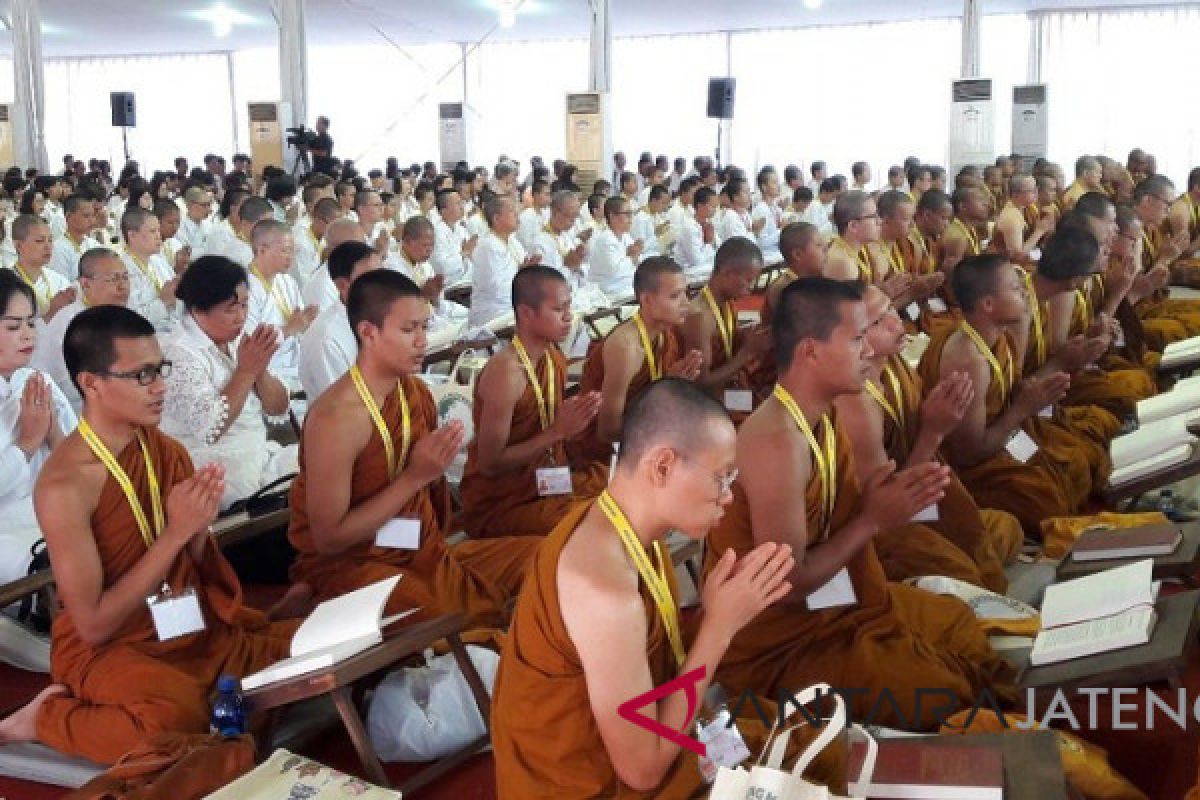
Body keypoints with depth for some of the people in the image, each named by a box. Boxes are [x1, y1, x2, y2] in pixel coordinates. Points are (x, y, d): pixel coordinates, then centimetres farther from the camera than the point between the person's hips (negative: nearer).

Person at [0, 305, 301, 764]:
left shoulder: (169, 451, 1)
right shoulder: (65, 484, -19)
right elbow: (93, 625, -17)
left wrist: (199, 527, -12)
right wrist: (175, 533, -21)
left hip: (191, 628, 7)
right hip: (106, 649, -7)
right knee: (182, 720, -35)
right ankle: (46, 718, -4)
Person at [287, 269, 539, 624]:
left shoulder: (416, 393, 2)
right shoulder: (336, 417, -21)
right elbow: (329, 539, -20)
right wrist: (414, 477, -21)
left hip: (422, 552, 8)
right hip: (349, 566, -7)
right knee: (475, 616, -31)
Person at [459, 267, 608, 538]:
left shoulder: (555, 359, 1)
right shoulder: (506, 372, -23)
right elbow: (490, 465, -21)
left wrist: (575, 420, -7)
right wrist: (558, 431, -24)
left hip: (546, 483, 8)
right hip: (497, 505, -8)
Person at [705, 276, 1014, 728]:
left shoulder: (822, 418, -1)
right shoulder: (778, 442, -30)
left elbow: (835, 522, 4)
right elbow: (786, 585, -26)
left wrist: (894, 500, -12)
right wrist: (873, 521, -20)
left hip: (823, 599, 9)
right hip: (771, 640, -9)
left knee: (956, 621, 19)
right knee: (945, 695, -11)